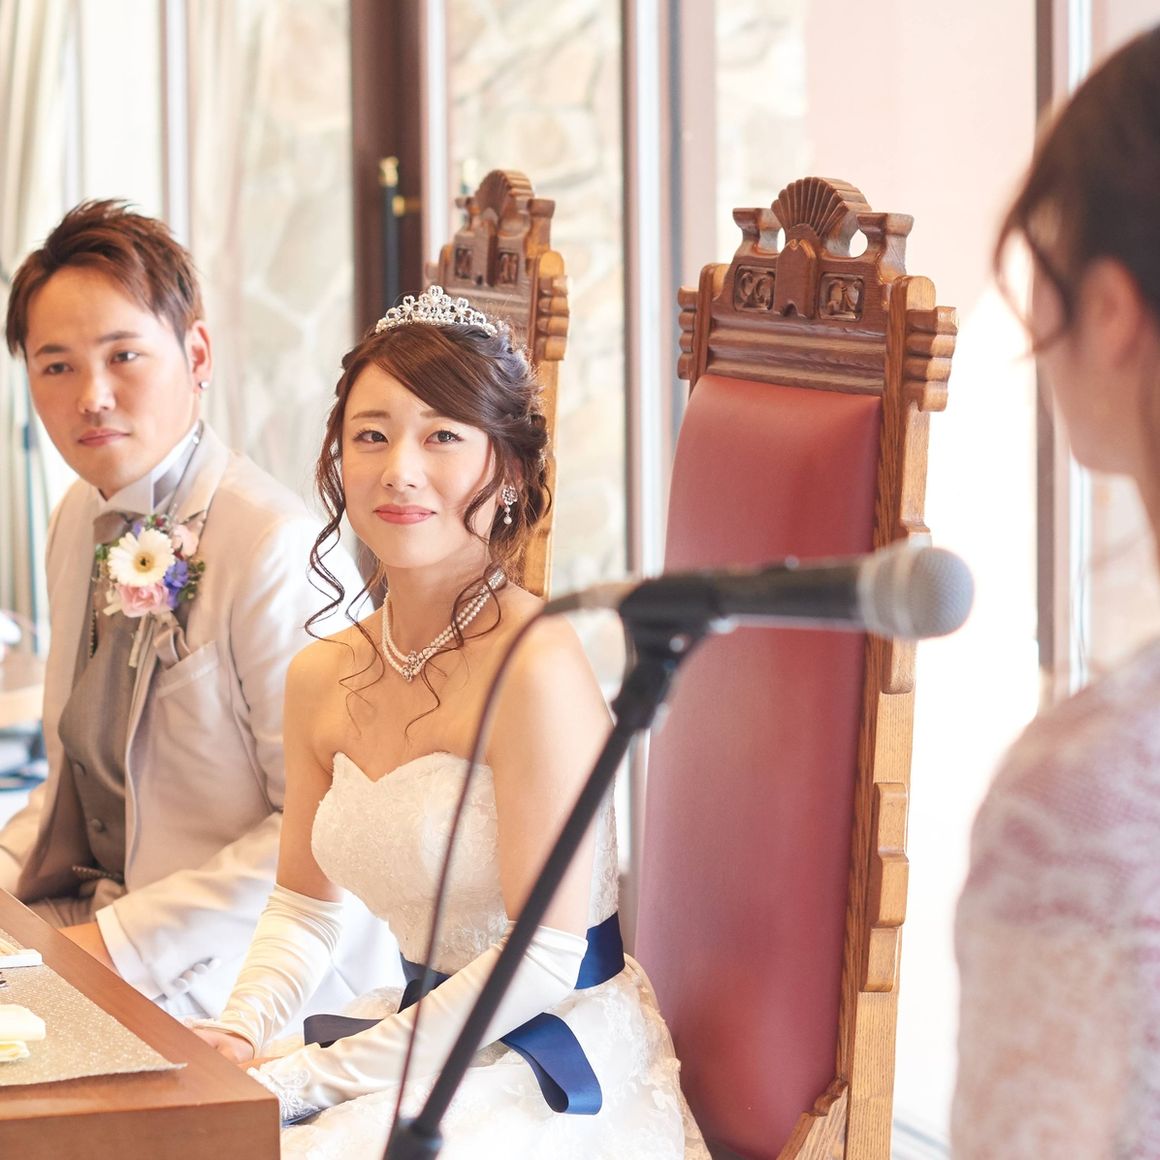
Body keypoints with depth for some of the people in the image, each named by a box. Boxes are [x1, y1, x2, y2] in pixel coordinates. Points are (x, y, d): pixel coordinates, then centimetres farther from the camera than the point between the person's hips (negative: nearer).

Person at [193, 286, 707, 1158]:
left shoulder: (535, 666, -20)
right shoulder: (321, 679, 4)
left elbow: (542, 962, -20)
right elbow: (305, 903, 15)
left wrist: (299, 1083, -17)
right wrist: (240, 1037, -6)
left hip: (568, 1076, -6)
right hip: (438, 1046, 7)